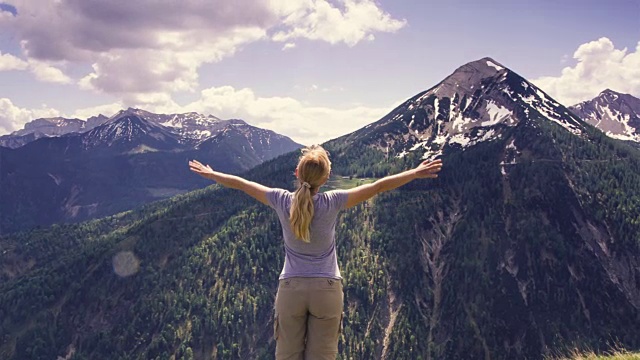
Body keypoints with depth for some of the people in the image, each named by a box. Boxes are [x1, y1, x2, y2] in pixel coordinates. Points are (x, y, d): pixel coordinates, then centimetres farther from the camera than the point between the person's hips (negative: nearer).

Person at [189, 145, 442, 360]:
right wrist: (415, 173, 0)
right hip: (327, 289, -1)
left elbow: (241, 184, 6)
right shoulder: (331, 203, -11)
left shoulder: (283, 201, -7)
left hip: (290, 289, 1)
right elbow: (378, 187, -8)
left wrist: (211, 174, 22)